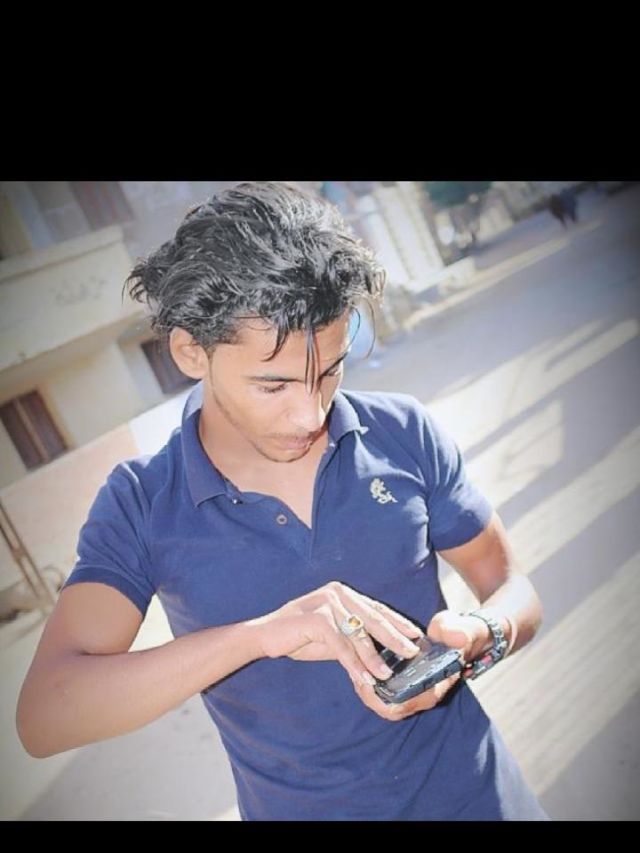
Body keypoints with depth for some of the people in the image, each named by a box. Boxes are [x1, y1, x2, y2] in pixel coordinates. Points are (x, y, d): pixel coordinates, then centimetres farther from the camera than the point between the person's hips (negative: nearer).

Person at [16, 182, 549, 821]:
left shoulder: (403, 433, -13)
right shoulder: (140, 506, -16)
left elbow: (512, 590, -3)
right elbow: (42, 720, -26)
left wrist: (477, 638, -26)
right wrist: (258, 635, -38)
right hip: (299, 808, -1)